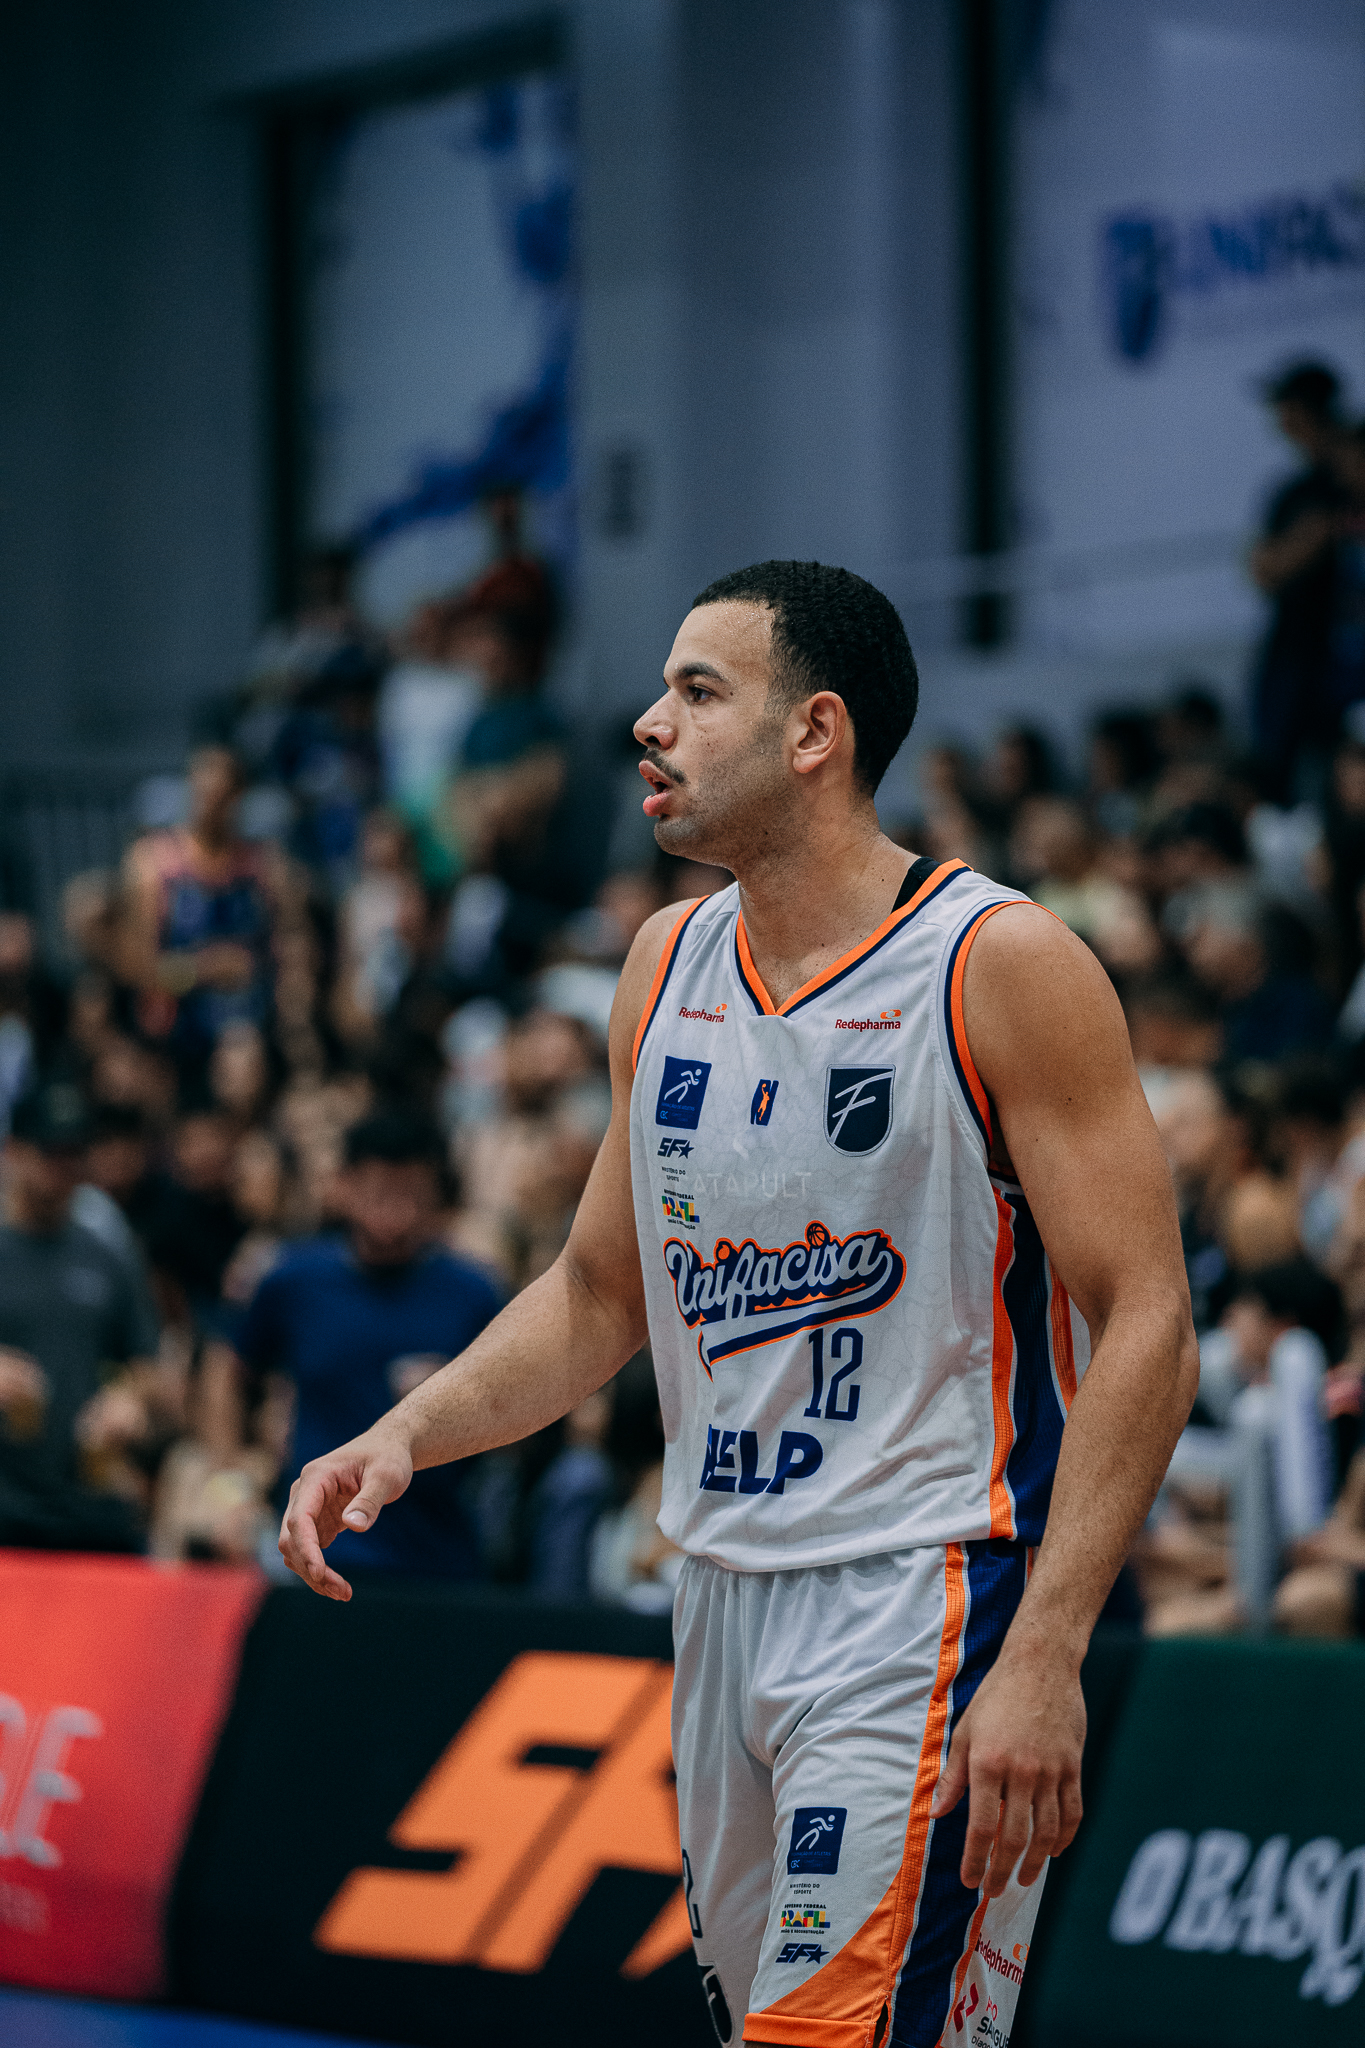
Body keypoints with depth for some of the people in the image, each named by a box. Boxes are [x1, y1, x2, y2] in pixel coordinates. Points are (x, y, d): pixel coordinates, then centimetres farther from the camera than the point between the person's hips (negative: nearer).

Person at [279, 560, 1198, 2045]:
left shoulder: (1000, 965, -10)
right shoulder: (666, 965, 10)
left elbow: (1145, 1326, -13)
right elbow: (599, 1294, 21)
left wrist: (1046, 1657, -21)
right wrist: (407, 1435, 3)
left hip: (921, 1591, -7)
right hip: (723, 1590, 7)